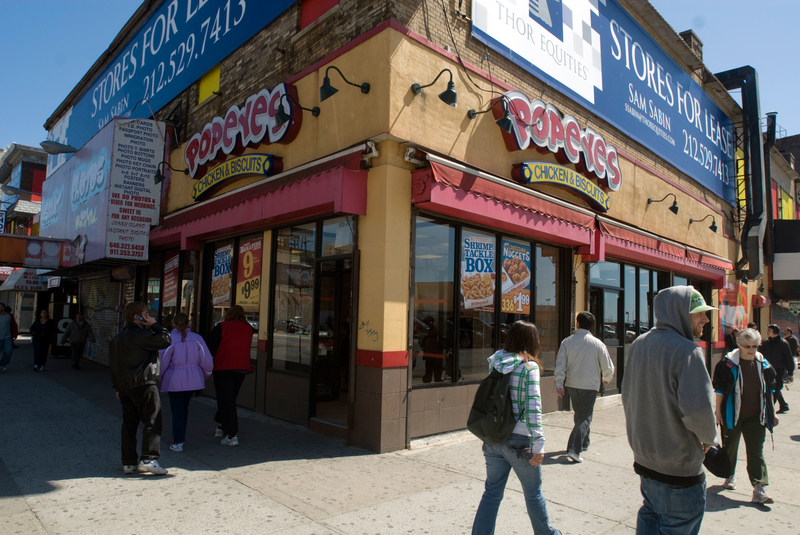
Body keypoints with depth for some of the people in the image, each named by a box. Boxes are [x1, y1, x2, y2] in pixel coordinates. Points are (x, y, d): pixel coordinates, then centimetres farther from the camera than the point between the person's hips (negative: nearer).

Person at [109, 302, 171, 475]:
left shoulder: (117, 338, 15)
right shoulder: (141, 335, -14)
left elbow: (112, 364, 19)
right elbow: (165, 340, -18)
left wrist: (118, 387, 24)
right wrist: (155, 325, -6)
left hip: (124, 387, 8)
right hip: (144, 385, -8)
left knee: (129, 424, 12)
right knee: (152, 422, -2)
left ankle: (128, 462, 16)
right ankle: (148, 459, -8)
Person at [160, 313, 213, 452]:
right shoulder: (197, 338, -1)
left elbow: (162, 362, -9)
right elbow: (207, 361, -1)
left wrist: (157, 379, 8)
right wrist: (204, 375, 17)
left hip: (174, 380, -3)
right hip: (194, 380, 3)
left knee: (177, 410, 7)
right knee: (184, 407, 20)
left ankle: (178, 442, 5)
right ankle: (181, 437, 28)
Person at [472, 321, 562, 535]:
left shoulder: (495, 362, 3)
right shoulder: (529, 366, -13)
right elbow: (532, 406, -18)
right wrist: (538, 443, -17)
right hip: (519, 440, -4)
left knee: (492, 493, 13)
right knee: (533, 493, 18)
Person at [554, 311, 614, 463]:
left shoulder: (567, 342, -4)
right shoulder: (597, 344, -9)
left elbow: (560, 365, -7)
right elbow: (608, 367, 0)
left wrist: (559, 384, -2)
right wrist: (606, 378, 20)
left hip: (572, 385, 3)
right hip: (590, 386, -3)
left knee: (579, 415, 21)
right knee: (585, 417, 1)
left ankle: (583, 443, 36)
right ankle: (574, 449, -10)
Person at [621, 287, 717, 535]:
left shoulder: (638, 344, 4)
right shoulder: (687, 351, -21)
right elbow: (698, 409, -26)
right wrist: (708, 438, -6)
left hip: (644, 456, 8)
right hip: (678, 466, -7)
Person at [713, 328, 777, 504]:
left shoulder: (763, 364, 1)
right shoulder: (728, 363, -11)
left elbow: (769, 389, 11)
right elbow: (719, 388, -7)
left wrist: (772, 413, 12)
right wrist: (718, 410, -8)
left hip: (756, 416, 2)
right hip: (732, 415, -2)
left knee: (756, 452, -1)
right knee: (730, 448, 14)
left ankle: (759, 489, 1)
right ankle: (730, 476, 36)